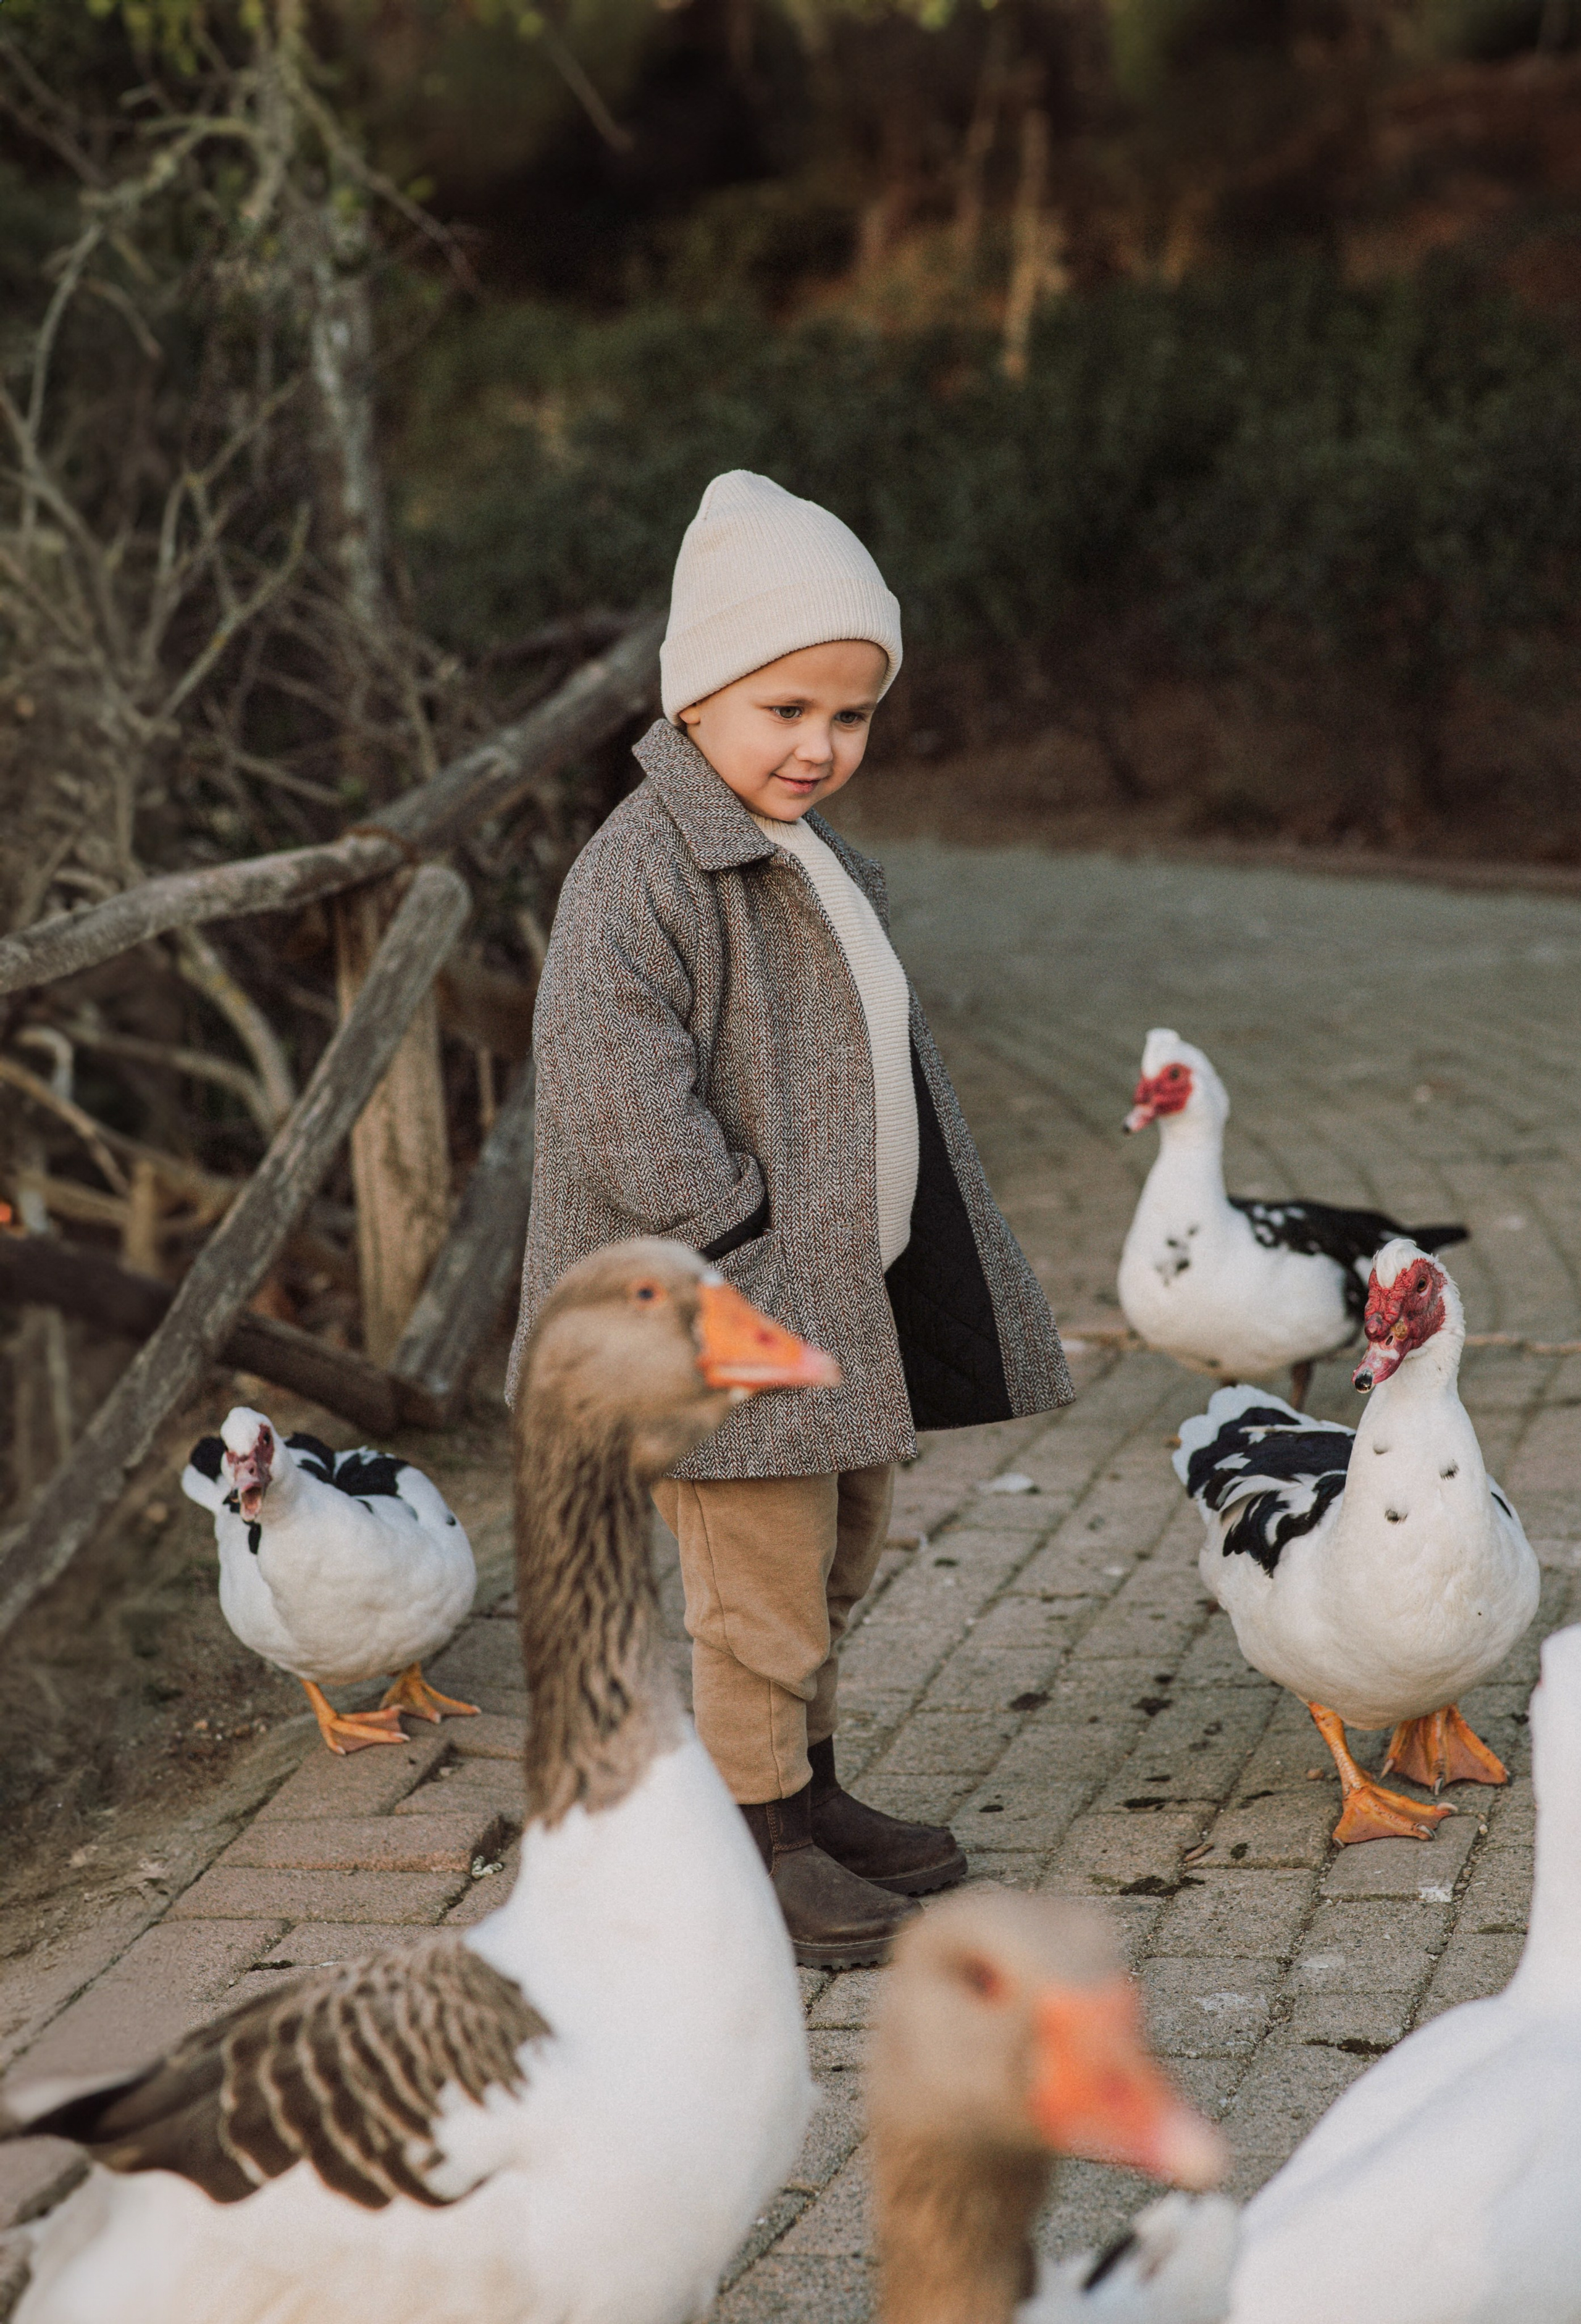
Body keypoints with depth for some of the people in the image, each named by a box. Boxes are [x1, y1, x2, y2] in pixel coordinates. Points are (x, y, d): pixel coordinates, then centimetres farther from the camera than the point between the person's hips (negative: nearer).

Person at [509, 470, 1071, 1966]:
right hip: (733, 1324, -9)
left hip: (843, 1300, 10)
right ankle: (757, 1838, 13)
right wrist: (743, 1235, -22)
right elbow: (619, 1100, -26)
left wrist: (903, 1265, 18)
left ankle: (811, 1797, 35)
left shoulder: (811, 858, 13)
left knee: (836, 1564, 20)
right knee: (762, 1590, -1)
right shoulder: (640, 873, -19)